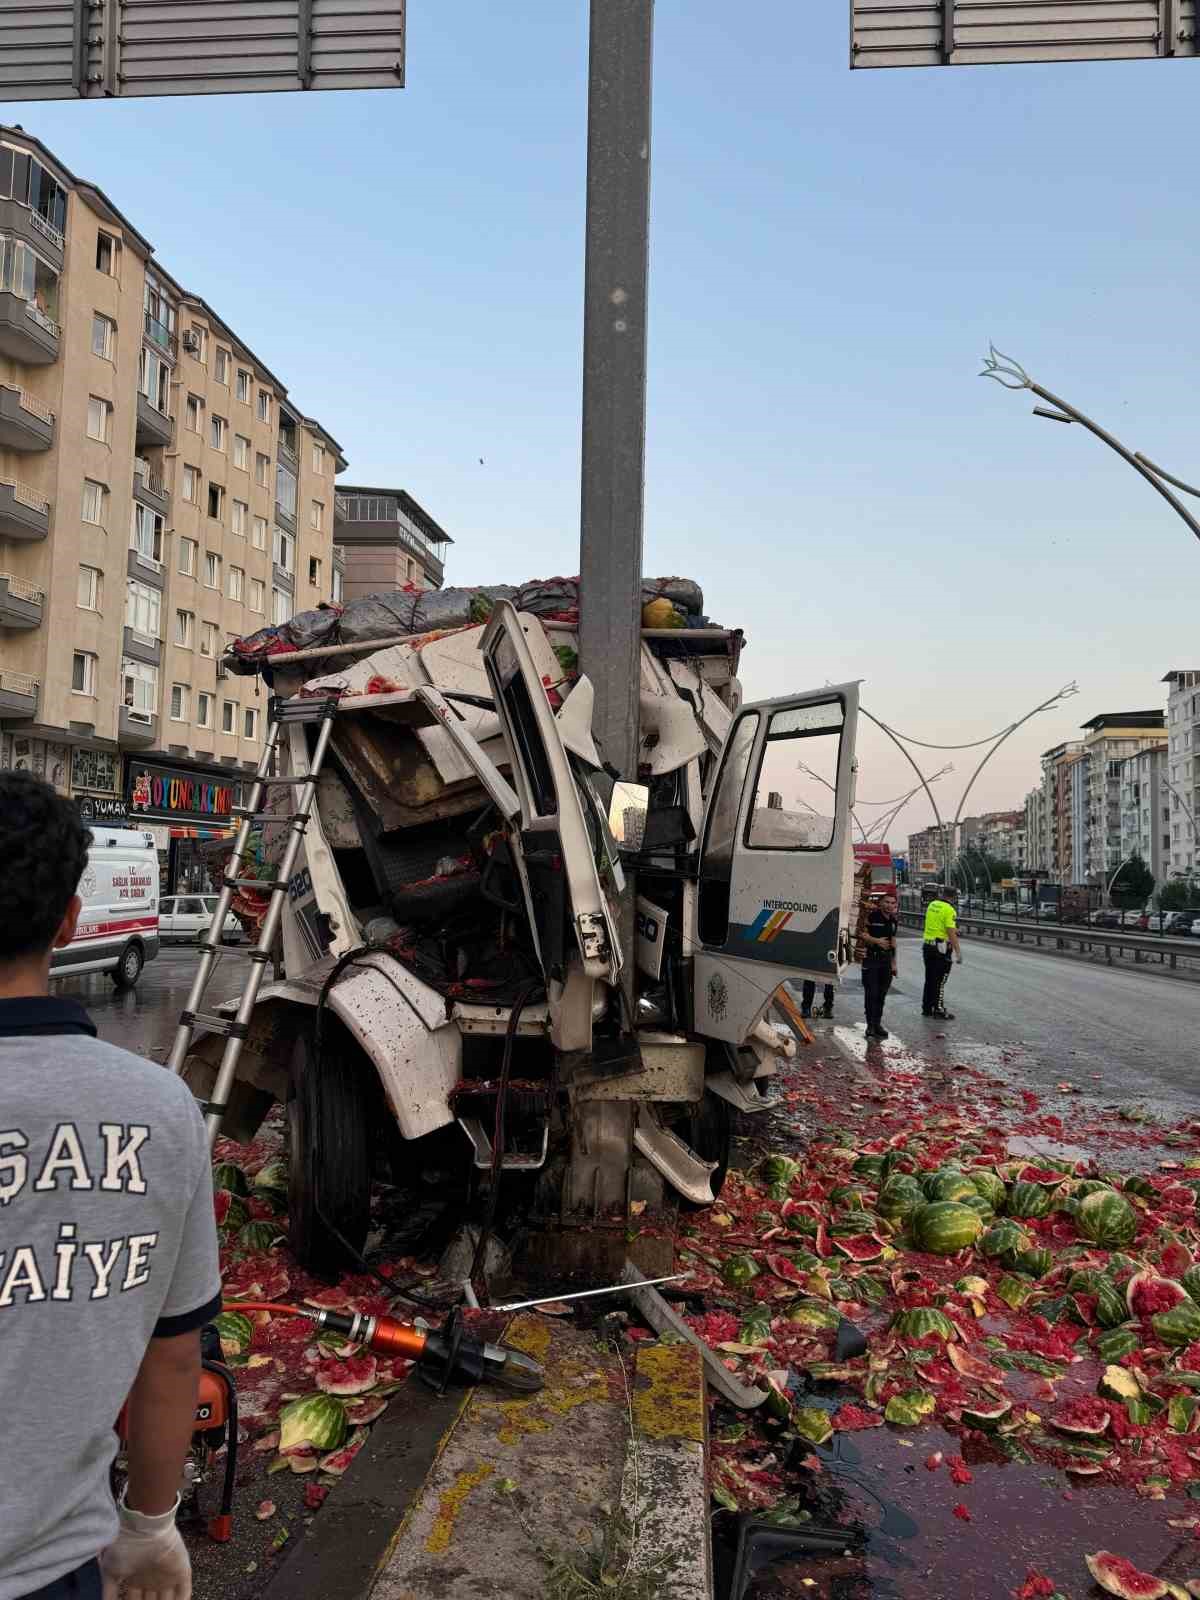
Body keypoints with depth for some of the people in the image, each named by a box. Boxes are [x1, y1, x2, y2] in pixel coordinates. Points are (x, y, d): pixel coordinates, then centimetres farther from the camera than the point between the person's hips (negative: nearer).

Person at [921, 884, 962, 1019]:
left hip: (927, 946, 7)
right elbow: (951, 933, -20)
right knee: (940, 981, -1)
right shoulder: (949, 910, -15)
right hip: (941, 948, -7)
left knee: (929, 979, 16)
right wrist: (958, 952, -17)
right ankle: (939, 1010, 3)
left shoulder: (931, 905, 8)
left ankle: (927, 1008, 22)